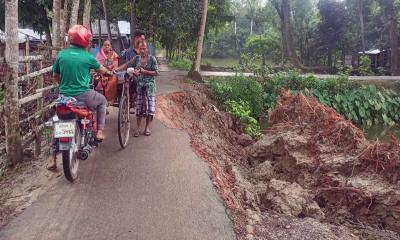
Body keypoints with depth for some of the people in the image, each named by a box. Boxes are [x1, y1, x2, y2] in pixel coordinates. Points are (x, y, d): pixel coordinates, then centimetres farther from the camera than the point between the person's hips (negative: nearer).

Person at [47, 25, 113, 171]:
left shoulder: (61, 54, 2)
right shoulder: (88, 57, -5)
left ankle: (53, 157, 14)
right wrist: (110, 73, 36)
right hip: (82, 95, -3)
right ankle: (99, 131, 18)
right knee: (102, 101, 26)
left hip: (64, 96, 3)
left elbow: (55, 76, 10)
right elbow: (101, 70, 14)